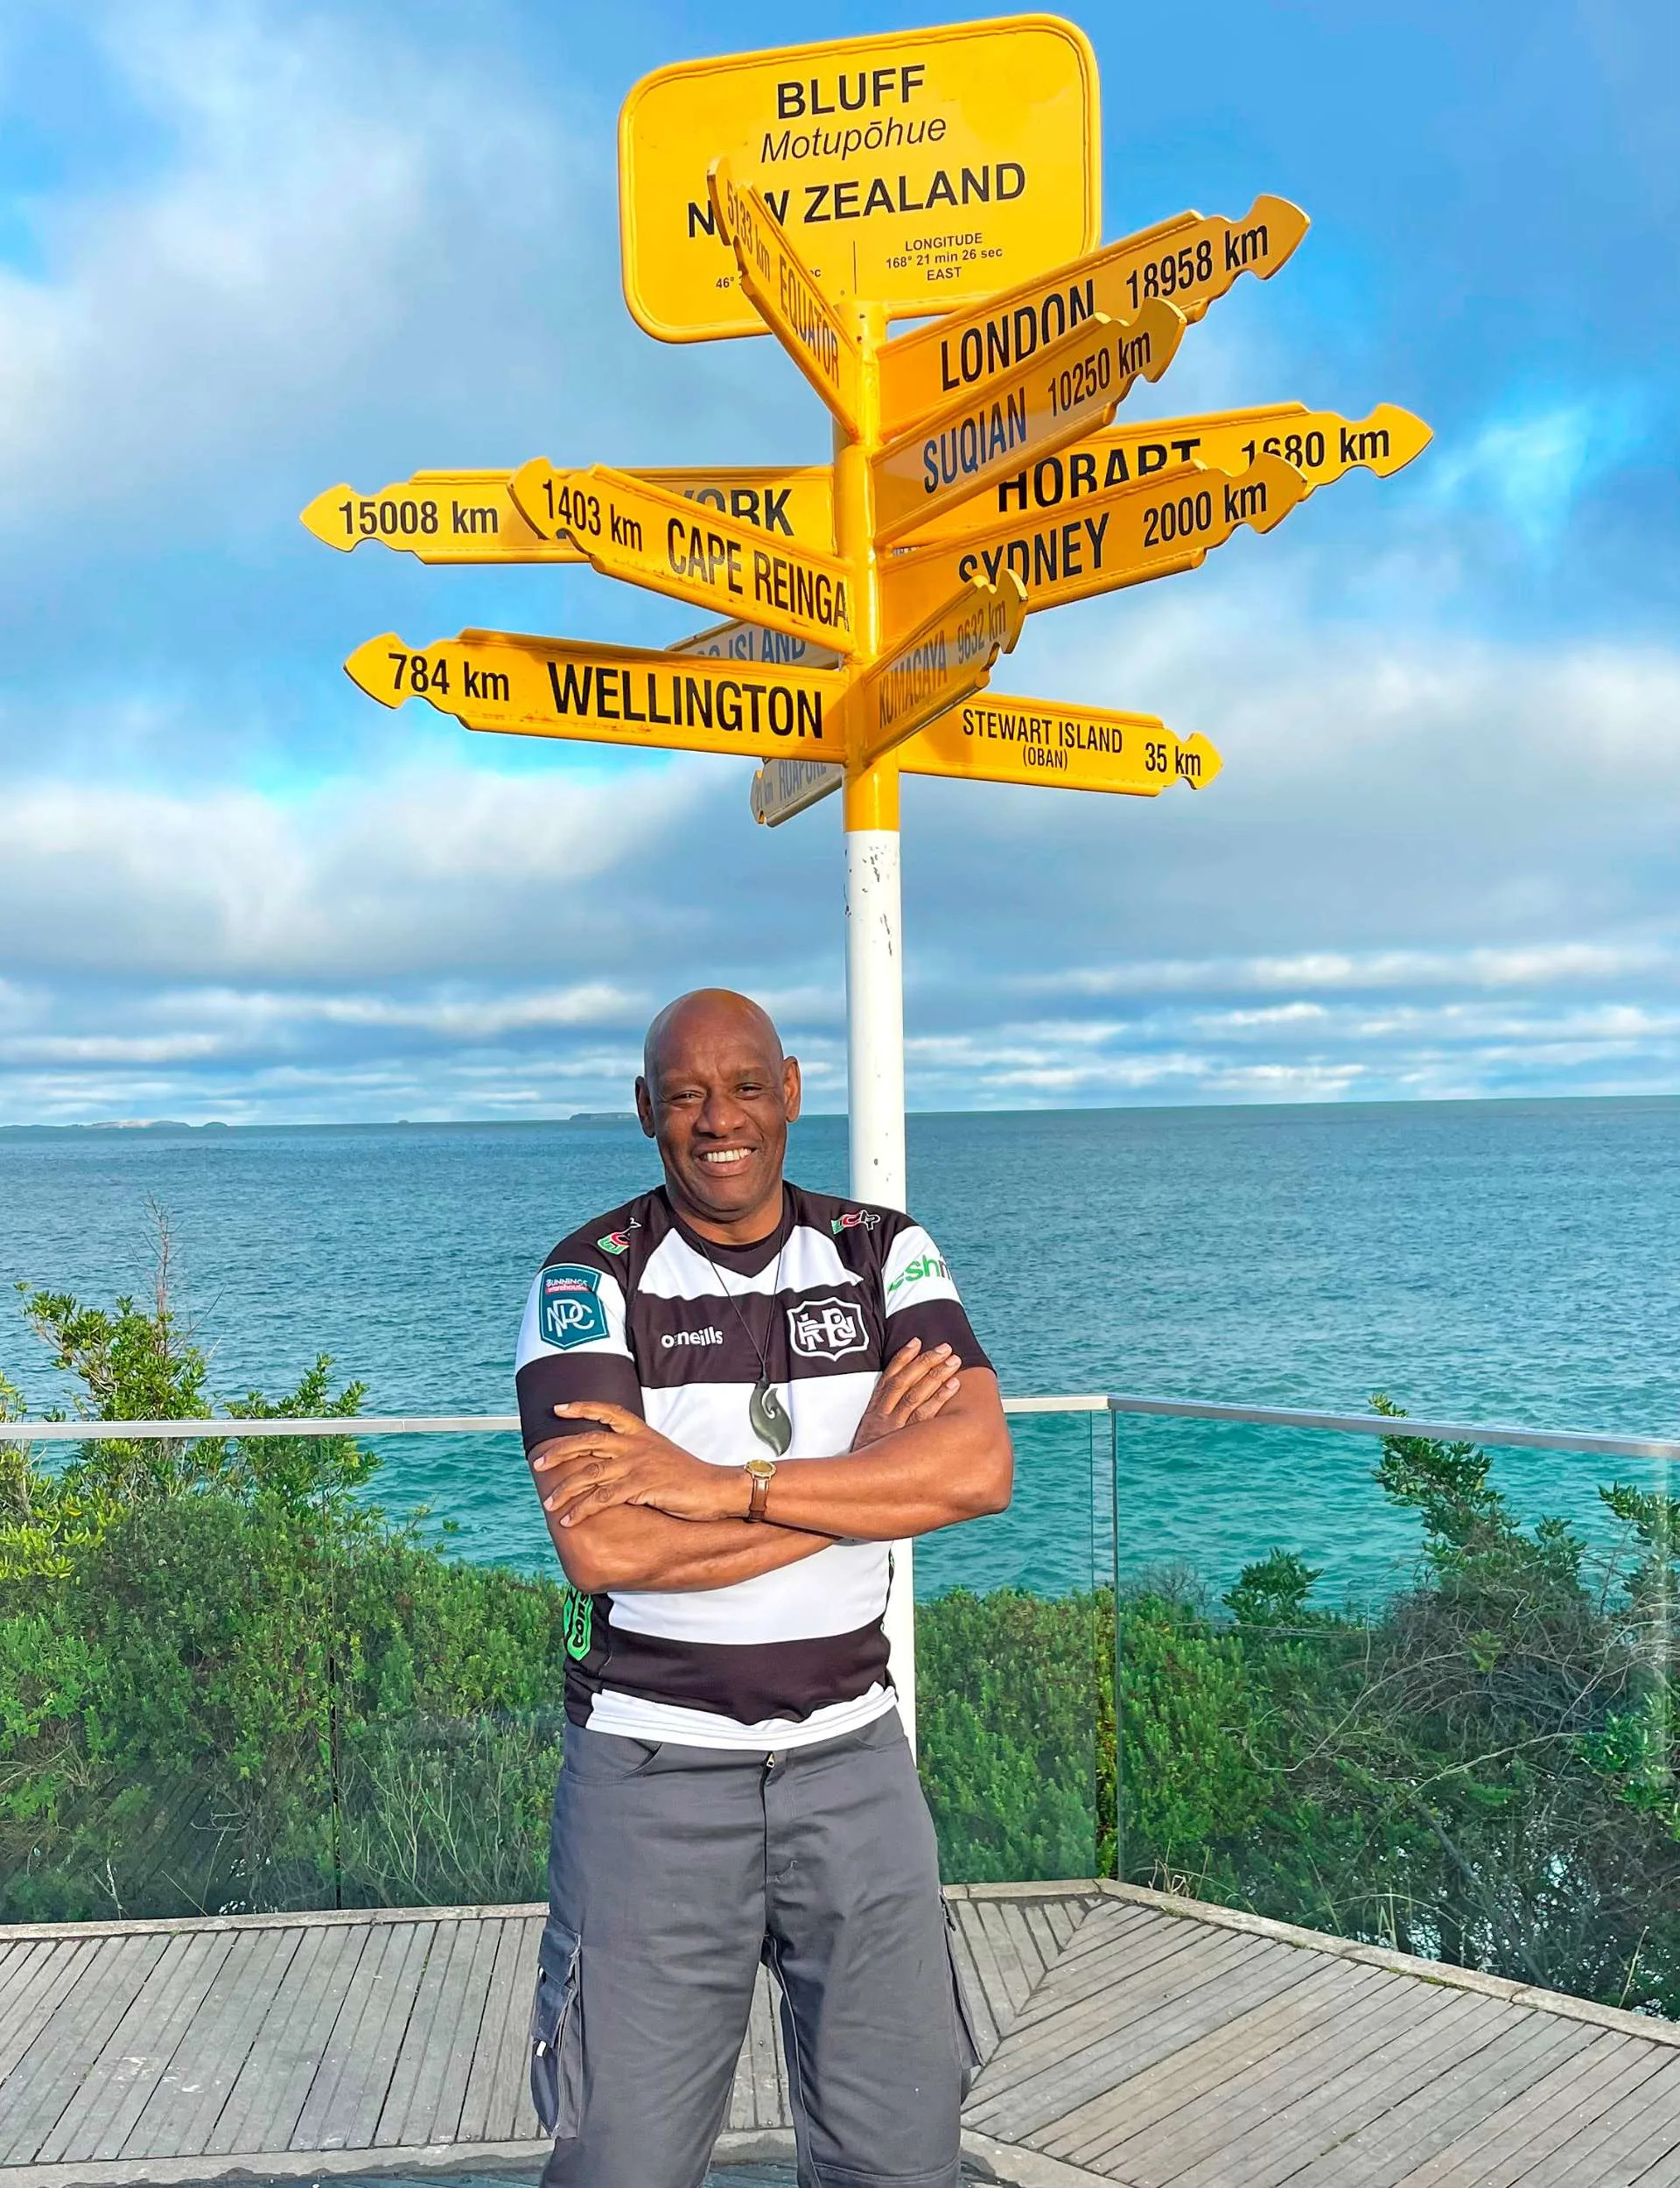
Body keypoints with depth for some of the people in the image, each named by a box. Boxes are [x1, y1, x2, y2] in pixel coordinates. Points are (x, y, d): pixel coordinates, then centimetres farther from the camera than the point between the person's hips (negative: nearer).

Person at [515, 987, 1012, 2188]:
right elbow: (601, 1547, -22)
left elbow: (980, 1468, -16)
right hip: (653, 1764, -2)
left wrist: (718, 1484, -23)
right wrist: (866, 1460, -17)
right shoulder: (591, 1279, -9)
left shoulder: (884, 1254, 0)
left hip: (852, 1750, 3)